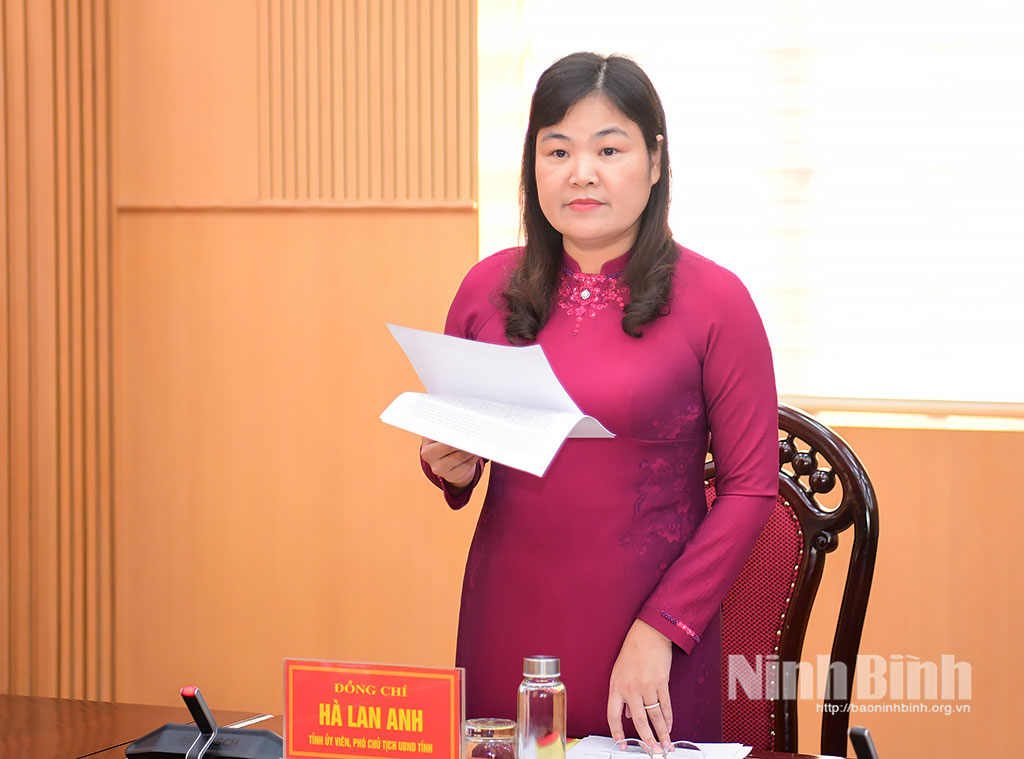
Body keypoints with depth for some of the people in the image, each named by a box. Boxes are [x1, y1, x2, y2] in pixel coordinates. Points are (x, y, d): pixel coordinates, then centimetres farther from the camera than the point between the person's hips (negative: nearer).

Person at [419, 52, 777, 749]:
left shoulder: (713, 301, -6)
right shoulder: (488, 289, 4)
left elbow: (752, 485, -7)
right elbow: (449, 443, 18)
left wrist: (658, 630, -12)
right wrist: (452, 469, -6)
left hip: (650, 633, -3)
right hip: (506, 624, 3)